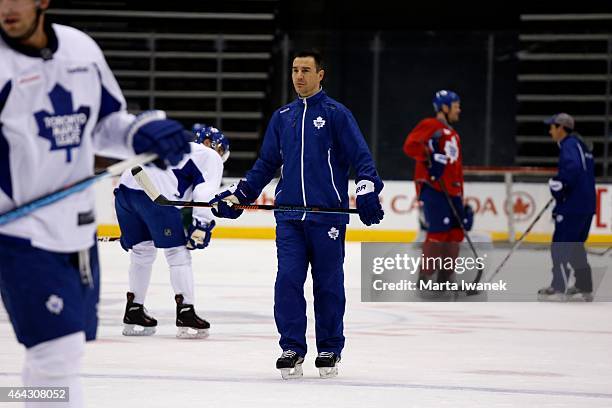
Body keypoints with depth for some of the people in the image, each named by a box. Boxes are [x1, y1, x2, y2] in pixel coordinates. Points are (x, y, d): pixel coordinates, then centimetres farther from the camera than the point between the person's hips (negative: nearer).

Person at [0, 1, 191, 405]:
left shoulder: (81, 49, 5)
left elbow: (104, 123, 19)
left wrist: (144, 132, 0)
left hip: (78, 232, 7)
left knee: (62, 351, 15)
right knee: (58, 351, -13)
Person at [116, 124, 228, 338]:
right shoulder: (210, 157, 16)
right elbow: (205, 193, -3)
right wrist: (201, 226, -9)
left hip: (125, 186, 8)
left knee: (142, 251, 21)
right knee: (178, 252, 1)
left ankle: (133, 312, 25)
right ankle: (186, 314, -1)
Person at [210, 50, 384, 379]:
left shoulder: (336, 114, 1)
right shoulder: (282, 117, 15)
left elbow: (361, 157, -4)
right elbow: (266, 165, 21)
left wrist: (367, 191, -19)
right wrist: (237, 195, 14)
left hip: (328, 215, -4)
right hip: (289, 215, 4)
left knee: (328, 284, 2)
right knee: (287, 280, -6)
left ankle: (330, 350, 13)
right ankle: (292, 349, 1)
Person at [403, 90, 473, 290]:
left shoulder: (453, 135, 24)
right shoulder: (430, 125, -3)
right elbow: (410, 145, -17)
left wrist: (460, 197, 20)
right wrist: (430, 158, -27)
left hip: (451, 190, 9)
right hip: (432, 186, -9)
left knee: (456, 231, 6)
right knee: (438, 231, -14)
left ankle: (446, 277, 15)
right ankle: (425, 277, -8)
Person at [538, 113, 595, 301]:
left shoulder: (569, 145, -11)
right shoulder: (581, 145, 19)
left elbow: (572, 168, -29)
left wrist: (558, 185, -18)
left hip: (573, 206, -10)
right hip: (586, 205, 10)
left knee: (560, 246, -6)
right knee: (575, 246, 15)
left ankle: (558, 288, -7)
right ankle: (584, 288, 15)